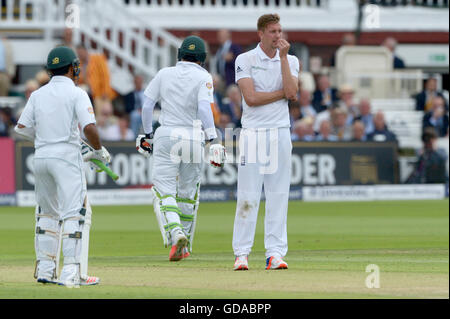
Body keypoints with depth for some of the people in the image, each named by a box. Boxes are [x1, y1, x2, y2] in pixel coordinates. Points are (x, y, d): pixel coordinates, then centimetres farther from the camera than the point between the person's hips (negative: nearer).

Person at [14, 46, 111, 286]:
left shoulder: (38, 95, 11)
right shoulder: (76, 94, -5)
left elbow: (22, 128, 6)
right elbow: (89, 127, -17)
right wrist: (99, 151, -2)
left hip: (41, 157, 6)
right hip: (66, 158, -6)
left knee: (47, 213, 18)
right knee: (75, 213, -6)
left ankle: (45, 269, 17)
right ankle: (72, 273, -15)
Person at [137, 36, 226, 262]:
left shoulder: (164, 74, 8)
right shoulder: (203, 77, 0)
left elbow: (147, 105, 6)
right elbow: (204, 108, -13)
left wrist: (148, 134, 17)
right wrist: (212, 140, -12)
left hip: (166, 135, 0)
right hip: (193, 138, 0)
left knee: (164, 190, -3)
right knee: (187, 192, 13)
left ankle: (175, 233, -28)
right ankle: (185, 247, 18)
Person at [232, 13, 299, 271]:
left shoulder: (291, 61, 10)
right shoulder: (245, 60, 0)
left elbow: (292, 92, -8)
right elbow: (251, 98, -11)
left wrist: (283, 57, -7)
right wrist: (283, 92, -5)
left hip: (280, 133, 3)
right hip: (253, 132, -3)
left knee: (279, 196, 0)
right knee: (248, 196, -5)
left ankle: (275, 252, 1)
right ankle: (242, 253, -1)